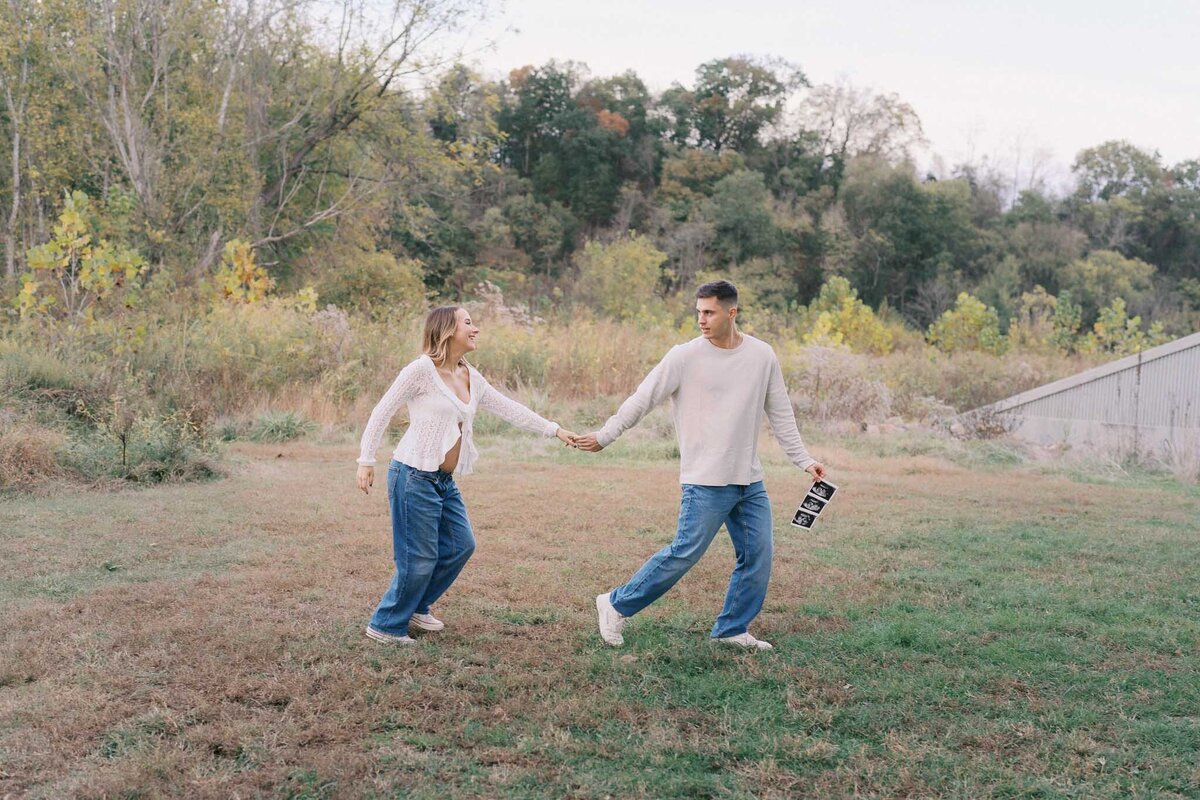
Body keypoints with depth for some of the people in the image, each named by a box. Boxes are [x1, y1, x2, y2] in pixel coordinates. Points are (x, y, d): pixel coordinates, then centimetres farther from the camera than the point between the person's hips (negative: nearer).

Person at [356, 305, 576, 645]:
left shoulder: (470, 377, 9)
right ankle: (385, 626, 15)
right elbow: (383, 412, -9)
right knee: (419, 559, -4)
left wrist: (554, 430, 13)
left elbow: (508, 409, 14)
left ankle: (416, 608, 32)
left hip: (444, 480, 8)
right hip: (414, 476, -8)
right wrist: (366, 460, -12)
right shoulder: (422, 369, -13)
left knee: (461, 545, 15)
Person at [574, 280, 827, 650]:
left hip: (750, 481, 5)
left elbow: (781, 415, 12)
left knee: (758, 556, 4)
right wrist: (604, 436, -4)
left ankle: (732, 629, 20)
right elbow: (642, 399, -3)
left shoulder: (762, 356, 4)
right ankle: (616, 605, 8)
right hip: (705, 481, -5)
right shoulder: (685, 356, -7)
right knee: (684, 553, -7)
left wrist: (804, 460, 9)